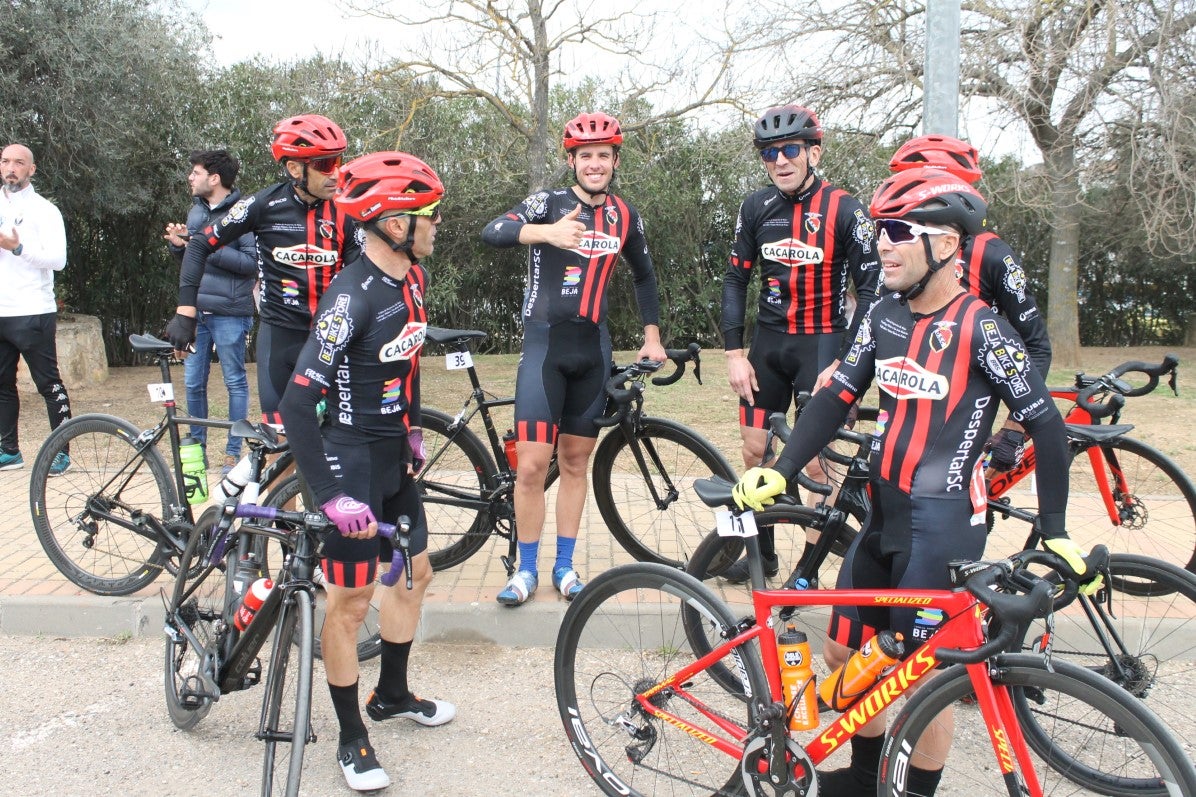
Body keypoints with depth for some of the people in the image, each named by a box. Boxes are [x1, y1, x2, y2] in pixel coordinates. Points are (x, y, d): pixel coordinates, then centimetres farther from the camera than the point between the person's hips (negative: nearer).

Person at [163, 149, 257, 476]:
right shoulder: (197, 210, 14)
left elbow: (252, 262, -17)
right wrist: (178, 244, 1)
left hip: (229, 313, -7)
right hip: (196, 310, 7)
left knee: (235, 382, 4)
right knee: (193, 382, 10)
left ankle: (234, 451, 13)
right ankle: (197, 446, 24)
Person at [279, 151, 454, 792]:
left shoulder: (411, 278, 2)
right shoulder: (351, 296, -25)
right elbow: (297, 405, -29)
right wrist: (334, 498, -32)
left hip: (394, 457, 9)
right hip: (352, 462, -9)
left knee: (415, 572, 19)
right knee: (351, 600, 2)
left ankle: (393, 695, 40)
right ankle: (352, 738, 20)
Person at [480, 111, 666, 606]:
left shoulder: (625, 217, 8)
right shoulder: (548, 203, -4)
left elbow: (643, 274, 23)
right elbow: (492, 232, -21)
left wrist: (652, 337, 20)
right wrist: (545, 231, -39)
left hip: (593, 348, 4)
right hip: (545, 344, -3)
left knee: (575, 461, 10)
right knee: (531, 466, -7)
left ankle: (564, 566, 22)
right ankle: (526, 569, 10)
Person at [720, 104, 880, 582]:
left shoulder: (844, 210, -10)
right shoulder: (756, 208, 2)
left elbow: (870, 288, -9)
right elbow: (736, 279, 7)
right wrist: (734, 353, 0)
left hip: (822, 344, -4)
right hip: (769, 343, 4)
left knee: (815, 459, -5)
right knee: (755, 450, 6)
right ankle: (761, 552, 21)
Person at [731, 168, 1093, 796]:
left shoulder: (979, 327, -12)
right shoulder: (884, 316, 6)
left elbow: (1046, 424, -12)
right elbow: (837, 398, 7)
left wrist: (1054, 532, -13)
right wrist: (779, 472, -3)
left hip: (943, 525, -7)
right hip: (884, 515, 7)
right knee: (842, 652, 15)